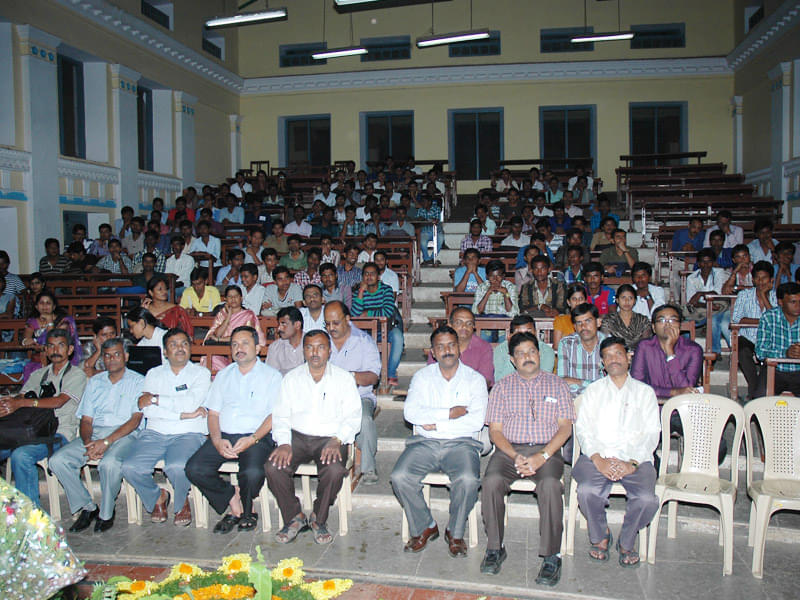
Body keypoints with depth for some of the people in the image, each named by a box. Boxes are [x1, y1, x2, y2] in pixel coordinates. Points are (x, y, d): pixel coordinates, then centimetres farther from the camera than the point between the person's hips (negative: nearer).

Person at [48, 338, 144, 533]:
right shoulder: (94, 382, 20)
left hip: (124, 434, -5)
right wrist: (88, 443, -9)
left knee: (110, 463, -36)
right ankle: (87, 507, -3)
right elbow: (86, 420, 14)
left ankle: (106, 513, -10)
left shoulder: (137, 381, 5)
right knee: (57, 460, -18)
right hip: (94, 433, 5)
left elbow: (135, 420, -6)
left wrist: (107, 442, -18)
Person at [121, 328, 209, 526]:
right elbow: (147, 411, 0)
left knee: (177, 467, -33)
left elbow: (191, 403, -11)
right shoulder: (154, 374, 16)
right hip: (155, 433, 3)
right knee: (130, 467, -22)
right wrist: (184, 414, -9)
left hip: (188, 434, -3)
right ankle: (156, 497, 10)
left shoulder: (201, 373, 8)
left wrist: (155, 399, -5)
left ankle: (181, 502, 3)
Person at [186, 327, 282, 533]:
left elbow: (275, 415, -2)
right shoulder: (223, 375, 20)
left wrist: (252, 439, -17)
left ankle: (246, 510, 2)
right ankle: (232, 499, 0)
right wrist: (217, 440, -5)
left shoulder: (272, 376, 7)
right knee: (194, 468, -21)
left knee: (253, 472, -33)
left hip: (257, 437, -4)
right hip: (224, 436, 4)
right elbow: (213, 412, 15)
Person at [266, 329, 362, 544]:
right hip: (297, 436, 2)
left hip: (330, 438, -2)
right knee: (273, 468, -24)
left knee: (334, 471, -31)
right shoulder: (291, 378, 11)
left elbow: (353, 417, 0)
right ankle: (294, 518, -2)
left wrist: (337, 441, -17)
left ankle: (319, 519, -4)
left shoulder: (343, 378, 5)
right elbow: (280, 416, 7)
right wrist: (284, 443, -10)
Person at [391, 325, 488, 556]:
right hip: (425, 443, 2)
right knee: (399, 477, -22)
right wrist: (449, 413, -11)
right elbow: (410, 412, -5)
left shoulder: (475, 379, 5)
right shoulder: (422, 377, 11)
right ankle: (424, 527, 3)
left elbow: (476, 421, -9)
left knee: (468, 480, -31)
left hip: (461, 444, -2)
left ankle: (455, 532, -3)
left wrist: (436, 424, -10)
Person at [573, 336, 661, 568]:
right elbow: (583, 429, 6)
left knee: (647, 498, -28)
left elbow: (652, 433, 6)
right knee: (587, 491, -30)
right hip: (597, 456, 0)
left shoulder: (645, 392, 16)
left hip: (635, 459, 0)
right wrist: (598, 460, -11)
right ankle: (600, 537, 0)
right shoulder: (593, 391, 17)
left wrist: (632, 463, -11)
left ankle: (627, 542, 2)